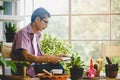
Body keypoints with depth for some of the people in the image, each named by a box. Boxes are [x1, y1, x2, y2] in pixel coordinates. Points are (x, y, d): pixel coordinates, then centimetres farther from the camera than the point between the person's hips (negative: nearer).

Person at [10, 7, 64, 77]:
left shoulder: (37, 35, 14)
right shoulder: (23, 33, -11)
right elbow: (26, 56, -20)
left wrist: (53, 57, 4)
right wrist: (48, 59, -21)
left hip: (34, 66, 8)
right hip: (24, 70, -8)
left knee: (57, 65, -18)